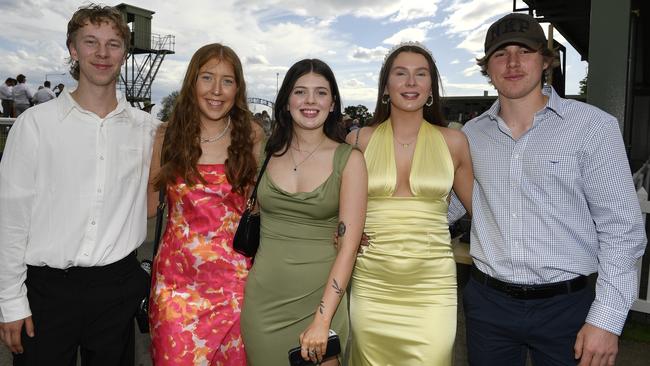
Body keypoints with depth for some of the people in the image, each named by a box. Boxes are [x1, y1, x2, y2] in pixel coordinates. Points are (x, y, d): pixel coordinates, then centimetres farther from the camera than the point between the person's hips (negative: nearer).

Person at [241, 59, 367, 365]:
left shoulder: (348, 159, -6)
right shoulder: (269, 153, 2)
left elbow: (348, 245, -10)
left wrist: (322, 321, -15)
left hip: (321, 299, -2)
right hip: (263, 299, 2)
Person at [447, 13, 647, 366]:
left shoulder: (593, 126, -8)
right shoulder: (472, 133, 2)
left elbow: (621, 228, -7)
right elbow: (446, 205, 12)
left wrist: (607, 319, -12)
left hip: (565, 307, -2)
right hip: (486, 302, 3)